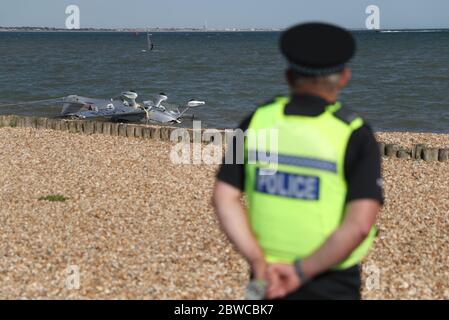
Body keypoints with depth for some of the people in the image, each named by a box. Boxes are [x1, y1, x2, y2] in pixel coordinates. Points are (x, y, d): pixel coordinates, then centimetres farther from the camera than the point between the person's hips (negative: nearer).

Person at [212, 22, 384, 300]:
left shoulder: (258, 121, -5)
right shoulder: (355, 135, -17)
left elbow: (224, 198, -11)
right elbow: (361, 223, -27)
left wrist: (260, 263, -16)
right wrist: (302, 272, -20)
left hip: (270, 282, 4)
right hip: (331, 287, -3)